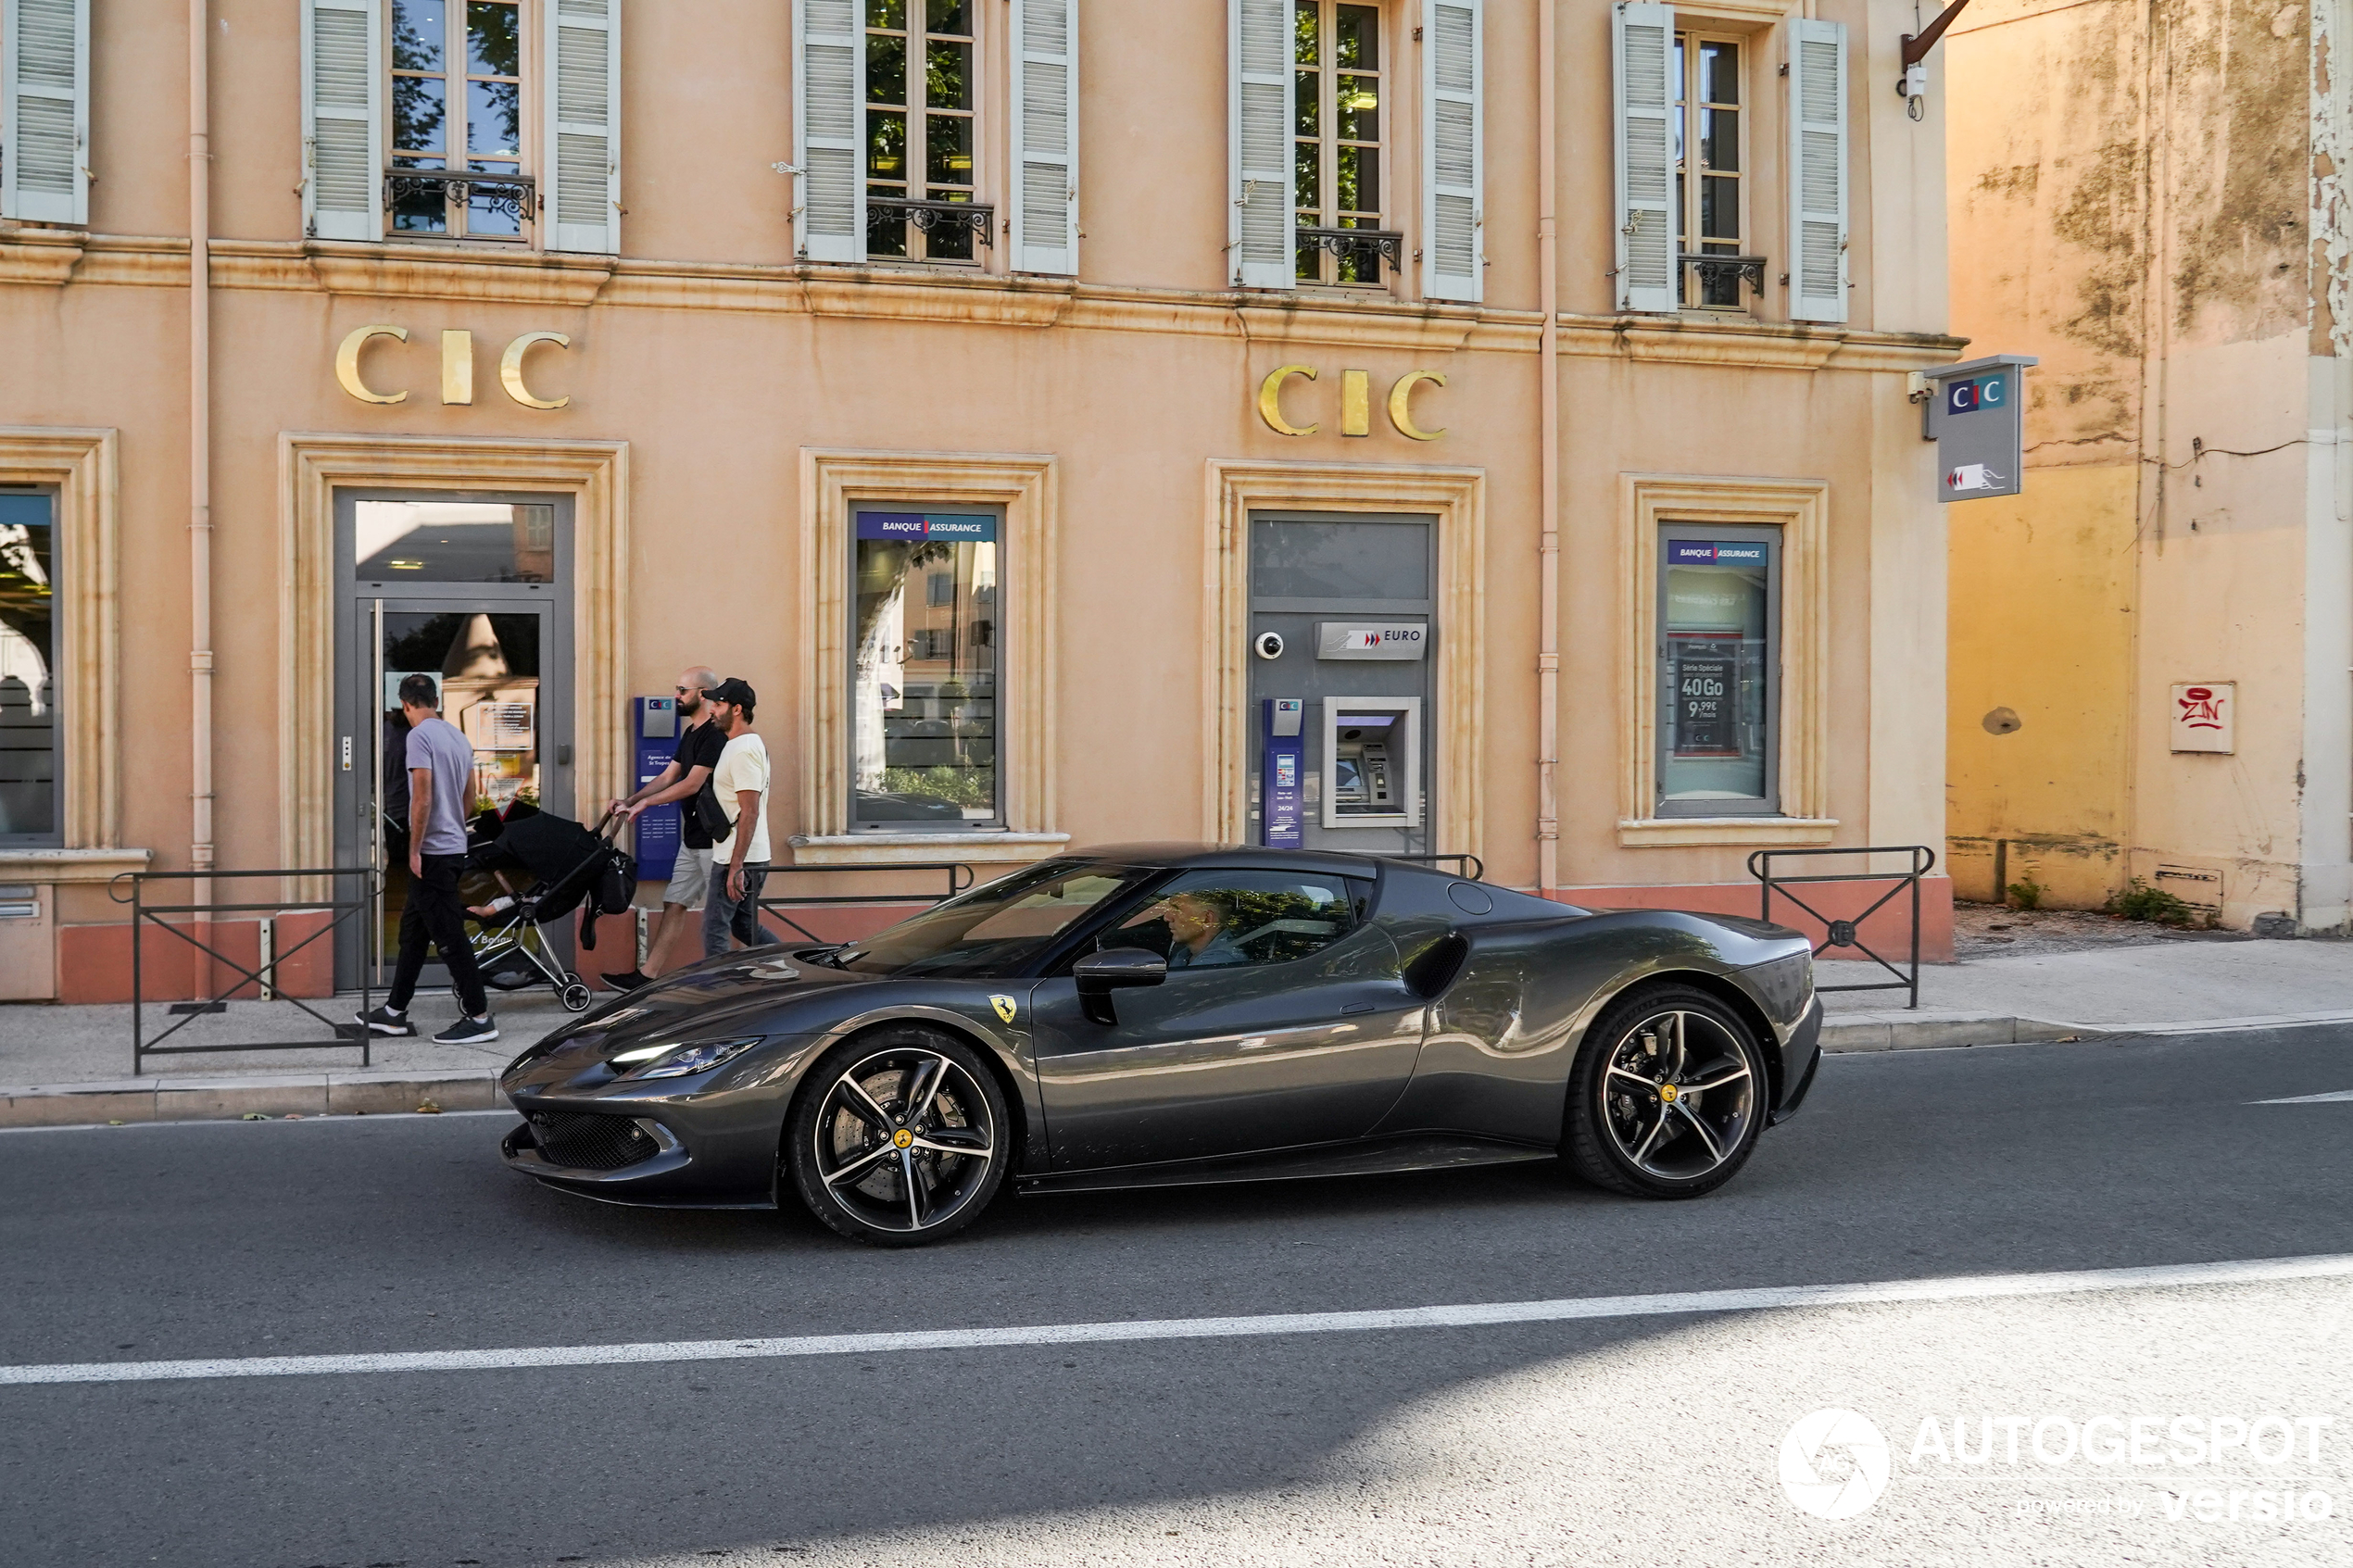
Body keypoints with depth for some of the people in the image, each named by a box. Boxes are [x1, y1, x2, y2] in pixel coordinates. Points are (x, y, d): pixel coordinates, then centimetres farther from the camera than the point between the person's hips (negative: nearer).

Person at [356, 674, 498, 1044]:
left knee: (449, 936, -6)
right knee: (413, 929, 17)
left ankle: (479, 1019, -5)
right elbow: (468, 794, 20)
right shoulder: (459, 737, 13)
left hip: (432, 851, -9)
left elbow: (423, 795, -19)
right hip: (456, 846, 9)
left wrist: (415, 850, -15)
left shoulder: (420, 736, -13)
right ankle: (395, 1013, 24)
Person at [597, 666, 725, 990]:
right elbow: (668, 776, 15)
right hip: (693, 839, 10)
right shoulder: (690, 733, 15)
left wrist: (645, 803, -16)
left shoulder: (714, 734, -17)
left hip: (713, 840, -10)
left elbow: (692, 784, -21)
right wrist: (629, 801, 3)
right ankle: (648, 975, 12)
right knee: (673, 903, 9)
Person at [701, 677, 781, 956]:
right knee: (744, 925, 19)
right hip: (749, 859, 11)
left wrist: (736, 867, -26)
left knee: (714, 929, -4)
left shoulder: (743, 750, -18)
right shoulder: (752, 743, 15)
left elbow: (750, 812, -24)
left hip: (737, 860, -11)